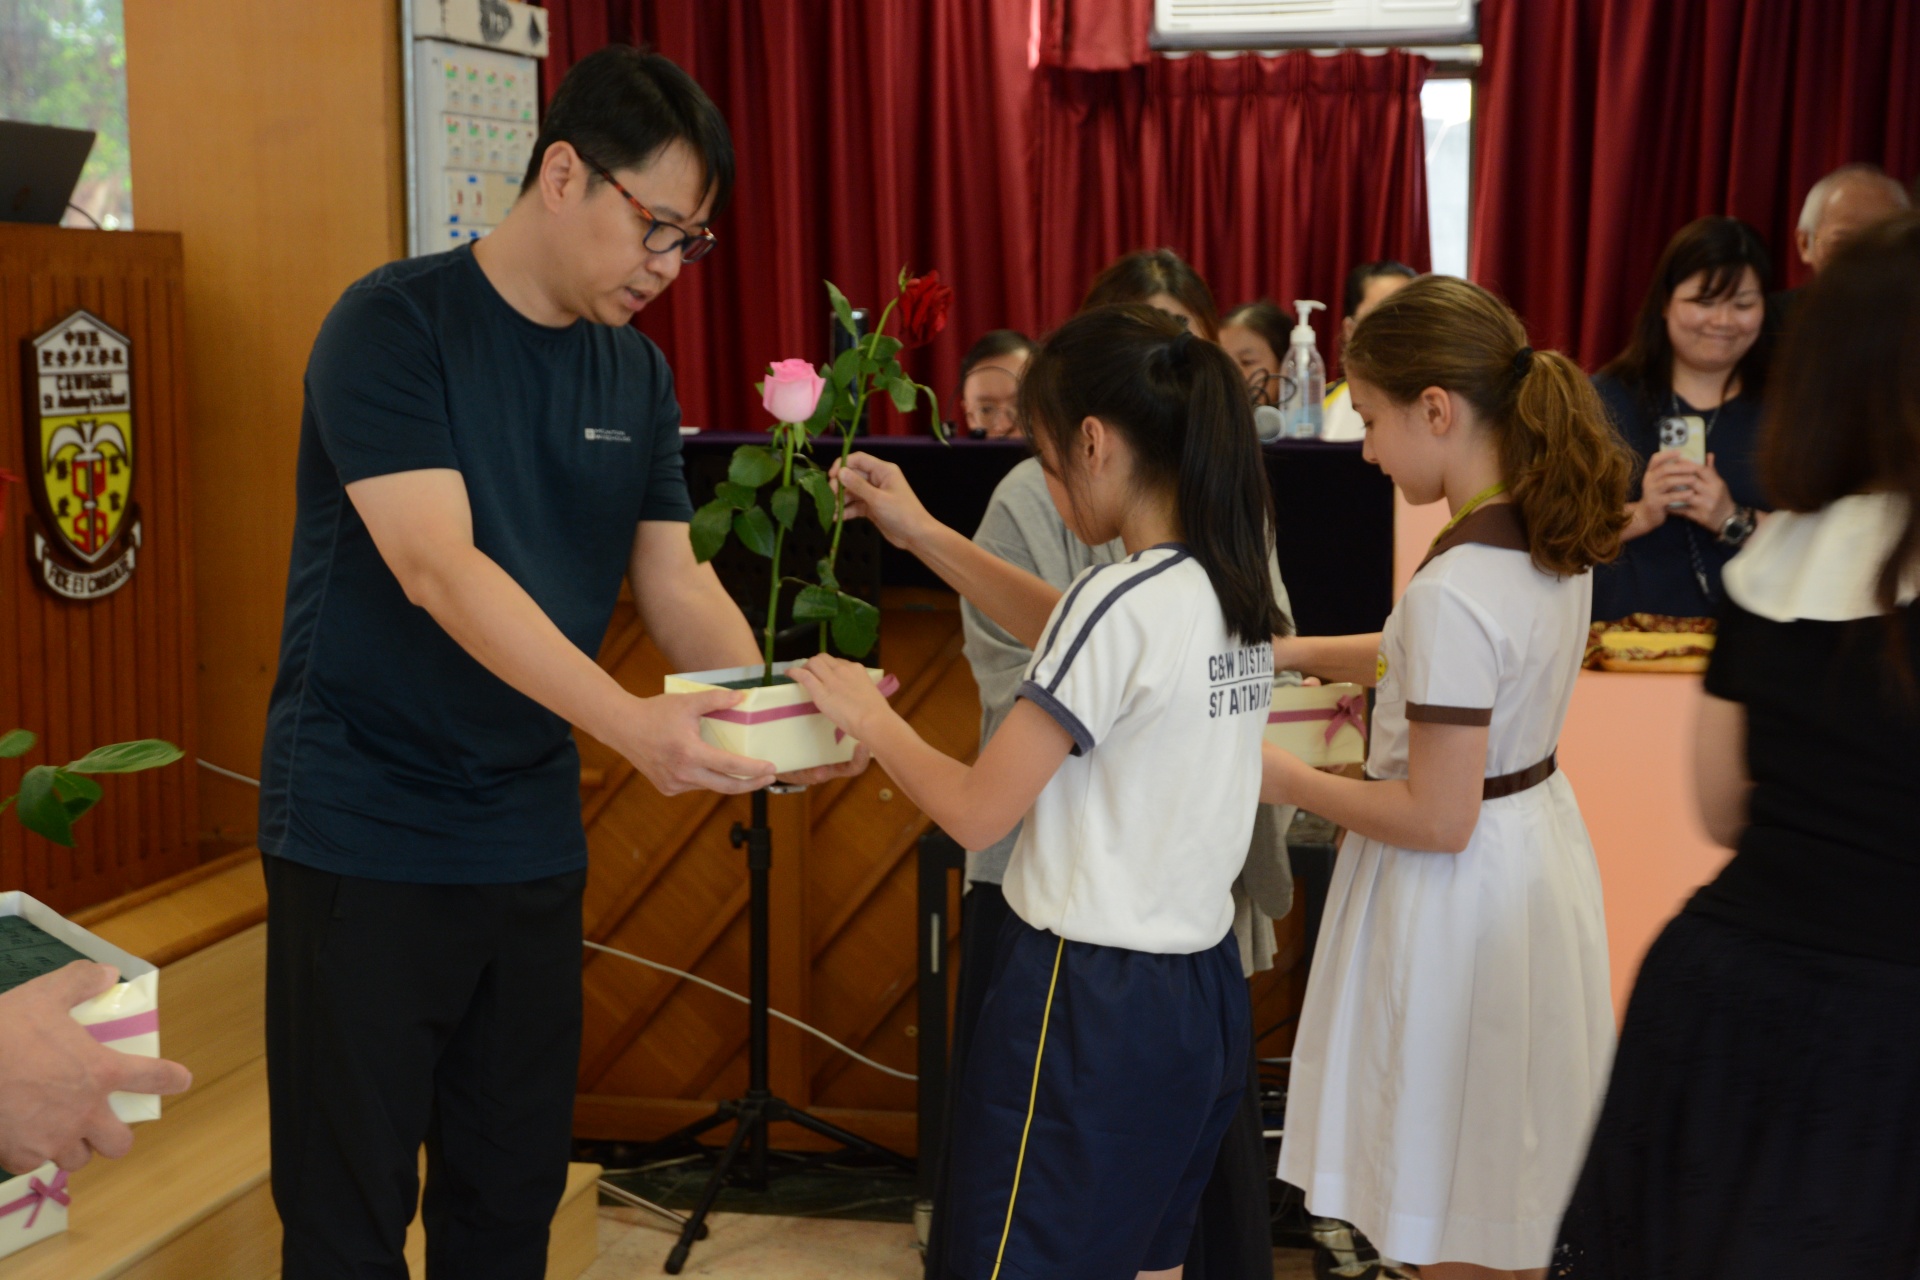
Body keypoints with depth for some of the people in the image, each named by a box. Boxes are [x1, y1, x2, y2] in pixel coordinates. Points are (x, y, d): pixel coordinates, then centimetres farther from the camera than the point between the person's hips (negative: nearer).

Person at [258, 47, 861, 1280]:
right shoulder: (394, 326, -14)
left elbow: (676, 582, 6)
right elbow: (438, 568, -24)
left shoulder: (637, 373, 7)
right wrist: (629, 719, -36)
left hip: (534, 838, 6)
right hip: (368, 838, -6)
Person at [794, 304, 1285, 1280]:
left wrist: (867, 717, -1)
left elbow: (976, 812, -17)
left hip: (1088, 1000, -8)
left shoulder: (1120, 603, -21)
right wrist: (922, 535, 22)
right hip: (1202, 990, 8)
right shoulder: (1231, 584, 4)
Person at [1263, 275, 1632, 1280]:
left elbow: (1436, 819, -25)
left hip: (1463, 891, -9)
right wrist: (1300, 652, 15)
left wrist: (1285, 781, -12)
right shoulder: (1554, 541, -1)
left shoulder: (1454, 588, -28)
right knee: (1511, 1199, 24)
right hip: (1537, 848, 9)